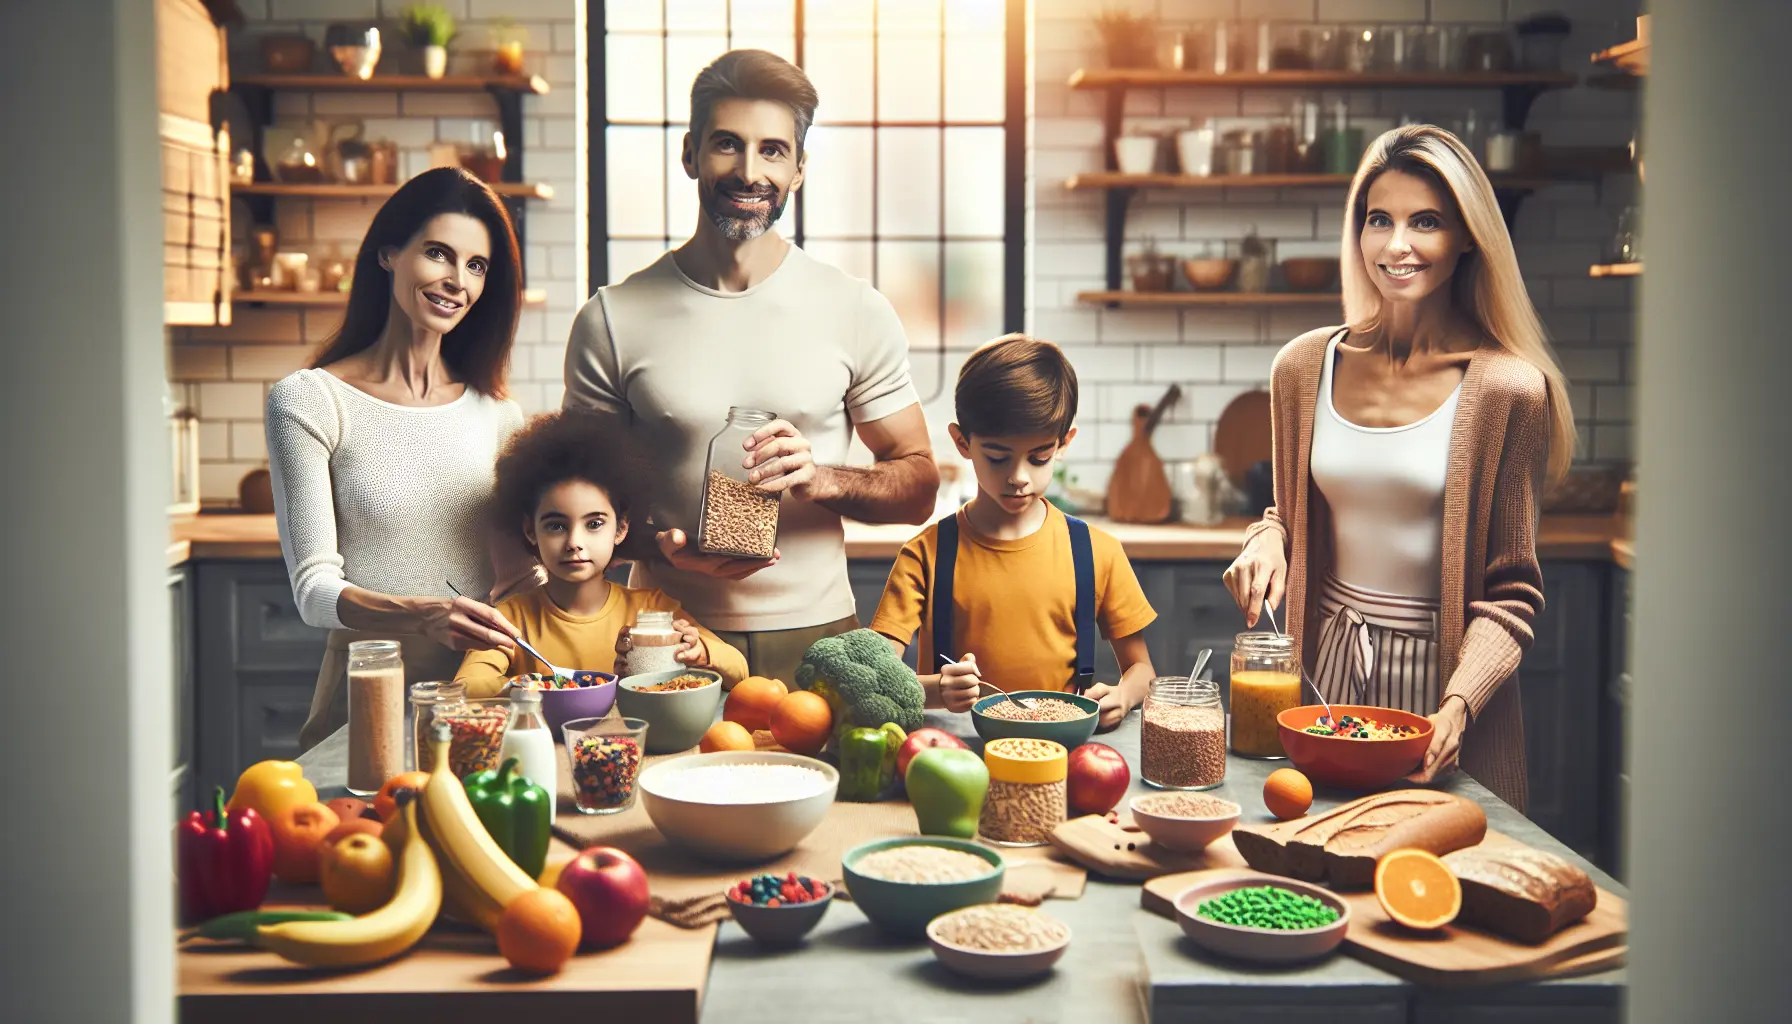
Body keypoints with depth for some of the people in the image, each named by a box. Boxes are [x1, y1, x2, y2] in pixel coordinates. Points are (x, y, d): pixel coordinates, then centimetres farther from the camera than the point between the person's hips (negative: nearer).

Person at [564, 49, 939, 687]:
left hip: (815, 639, 1)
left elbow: (918, 486, 6)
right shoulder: (612, 320, -1)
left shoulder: (857, 312, 1)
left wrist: (821, 478, -14)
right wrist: (661, 546, -15)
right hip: (669, 640, 0)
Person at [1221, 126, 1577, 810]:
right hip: (1327, 667, 3)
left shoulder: (1506, 389, -10)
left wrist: (1458, 705, -22)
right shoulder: (1305, 368, 1)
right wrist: (1268, 538, -6)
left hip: (1442, 669, -3)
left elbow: (1510, 592, -8)